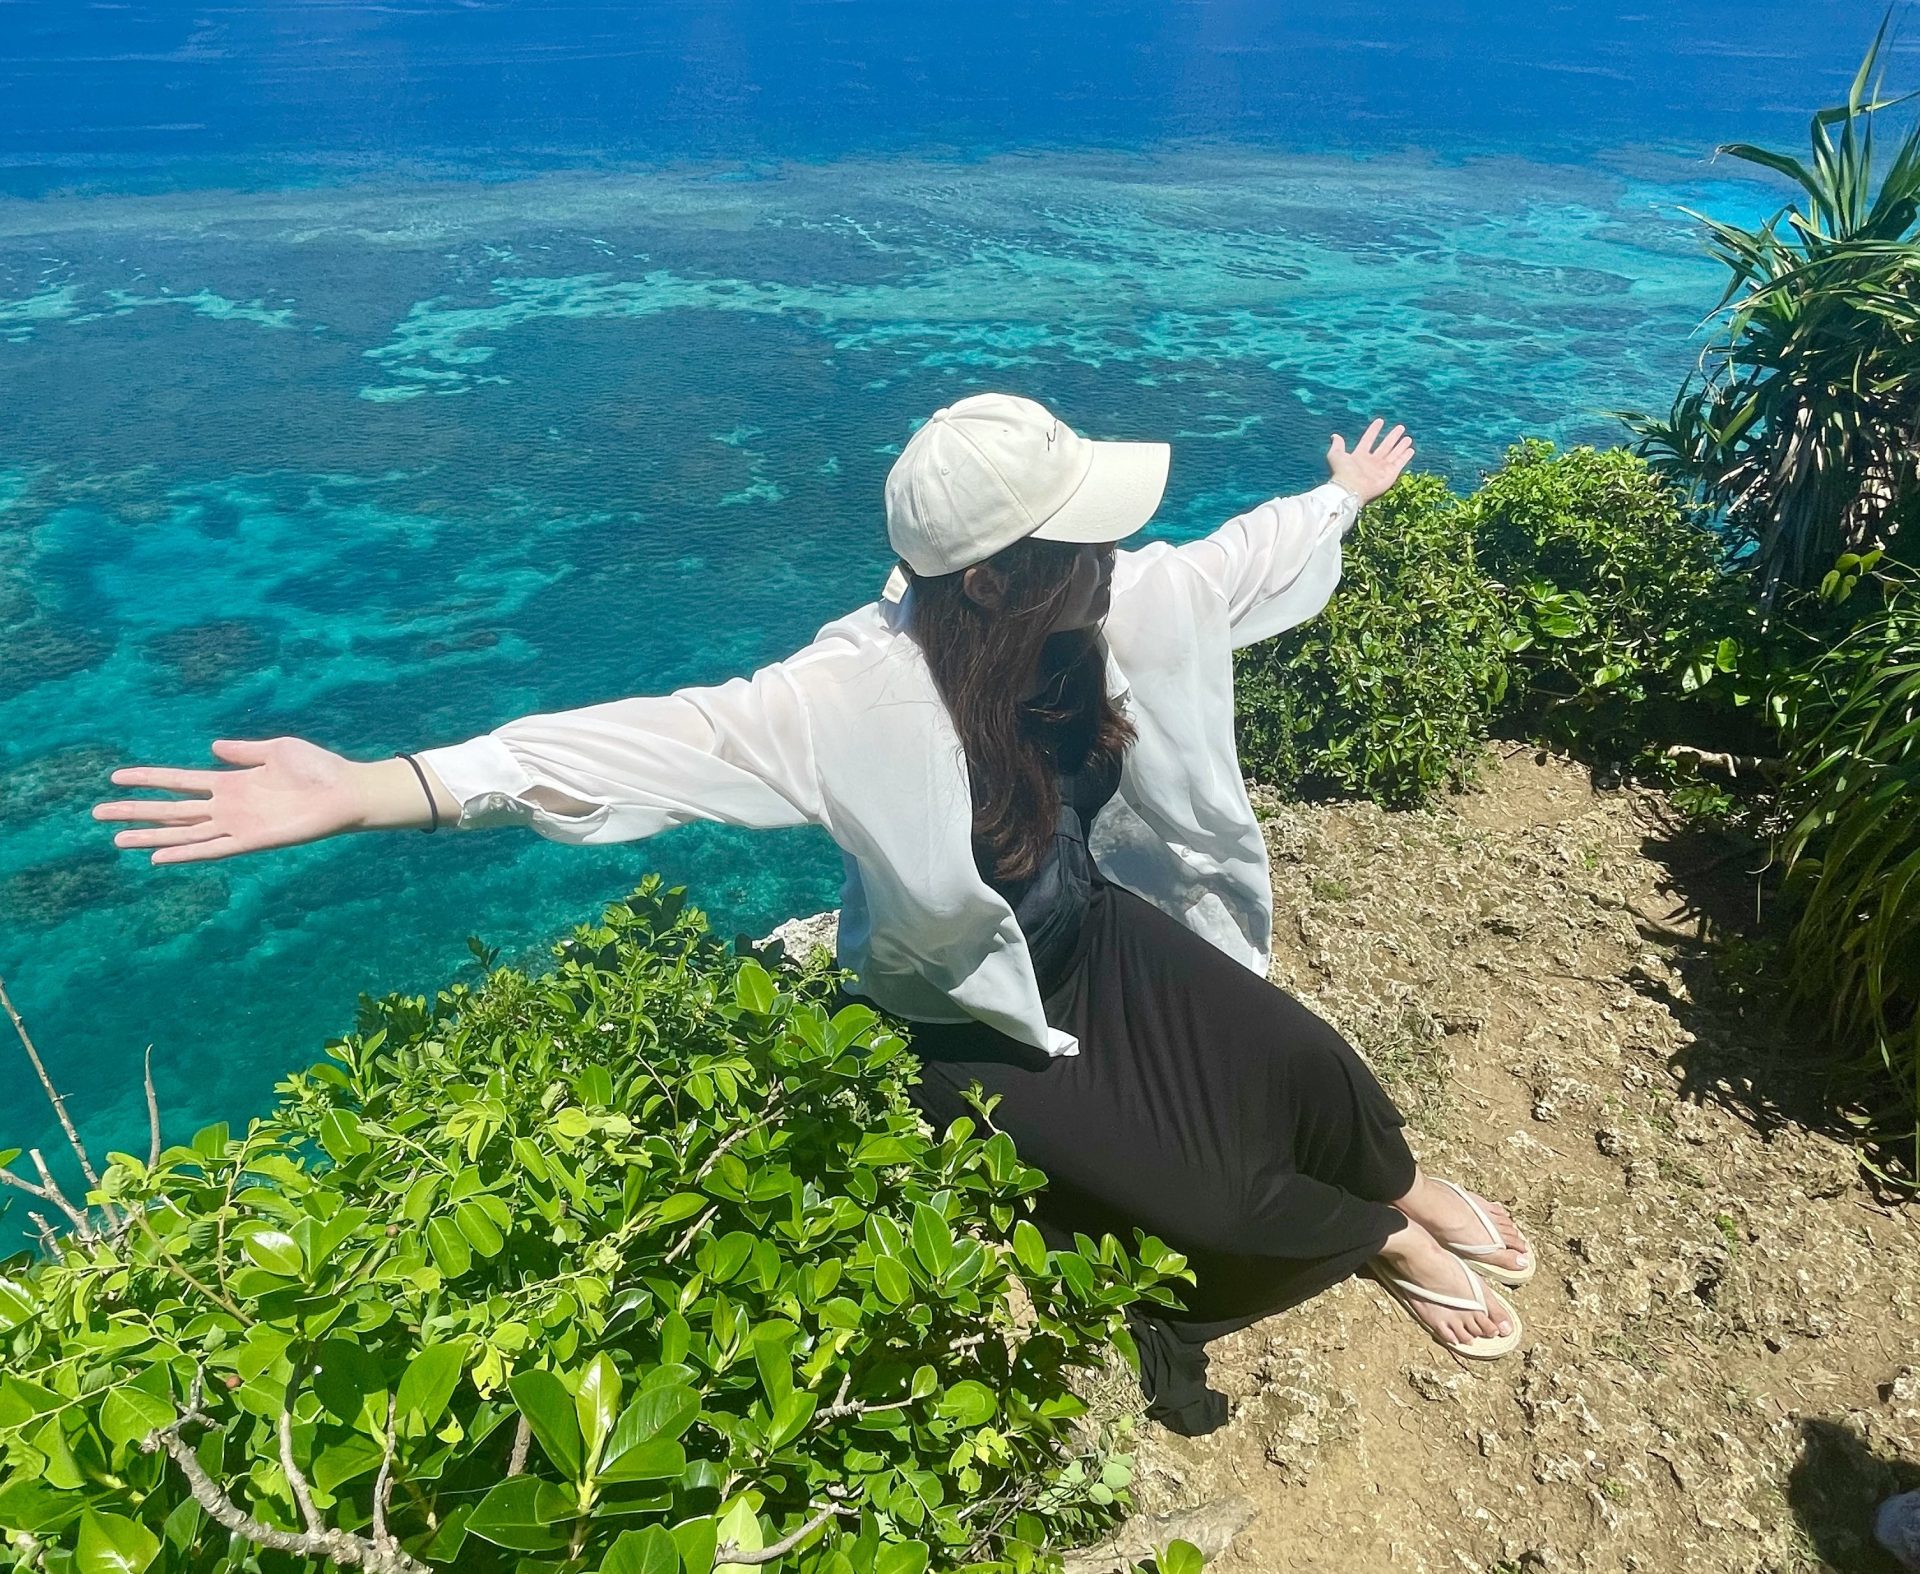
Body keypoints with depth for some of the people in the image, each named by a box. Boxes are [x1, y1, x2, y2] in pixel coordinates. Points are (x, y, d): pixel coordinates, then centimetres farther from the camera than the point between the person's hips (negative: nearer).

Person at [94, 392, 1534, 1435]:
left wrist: (1345, 499, 24)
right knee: (1206, 1206, -11)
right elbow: (655, 745, -41)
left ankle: (1397, 1186, 30)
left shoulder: (1133, 601, -16)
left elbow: (1241, 560, 4)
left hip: (1098, 931, 5)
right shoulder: (864, 691, -34)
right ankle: (1375, 1240, 25)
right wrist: (365, 792, -49)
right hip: (972, 1015, -5)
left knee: (1305, 1064, -8)